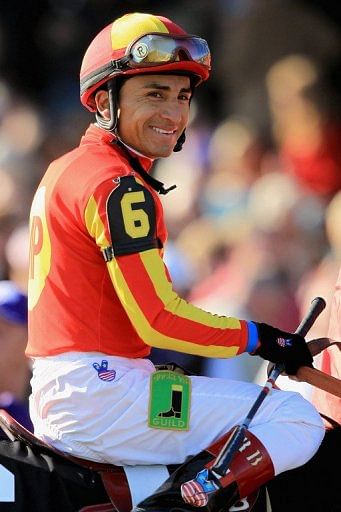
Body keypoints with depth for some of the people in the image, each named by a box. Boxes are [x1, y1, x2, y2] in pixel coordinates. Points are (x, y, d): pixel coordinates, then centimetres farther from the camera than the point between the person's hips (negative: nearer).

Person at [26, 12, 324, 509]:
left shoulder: (64, 170, 18)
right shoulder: (118, 186, -13)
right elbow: (159, 319, -18)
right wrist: (258, 338, -7)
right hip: (100, 393, -10)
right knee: (297, 421, -12)